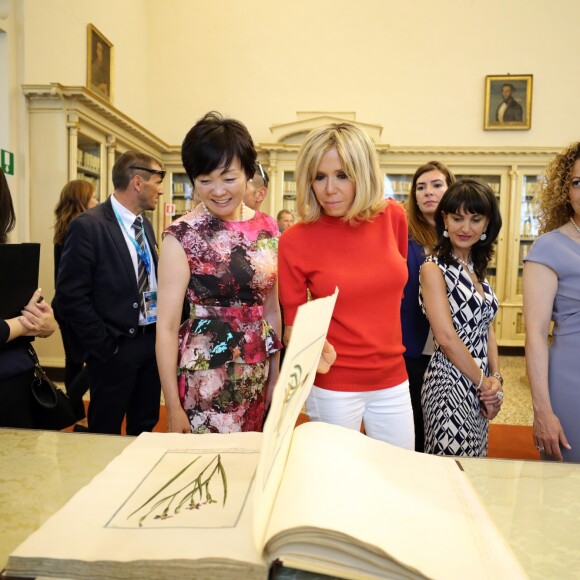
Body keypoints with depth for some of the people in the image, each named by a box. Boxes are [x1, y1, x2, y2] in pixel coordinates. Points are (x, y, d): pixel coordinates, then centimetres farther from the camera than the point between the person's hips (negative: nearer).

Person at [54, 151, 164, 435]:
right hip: (114, 348, -6)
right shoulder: (87, 226, -14)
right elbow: (71, 296, -16)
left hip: (151, 342, 7)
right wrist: (105, 345, -14)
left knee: (145, 429, 19)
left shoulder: (145, 225, 9)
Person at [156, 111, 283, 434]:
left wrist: (275, 373, 11)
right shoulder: (183, 236, -11)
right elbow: (167, 327, -10)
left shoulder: (268, 229, 1)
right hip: (205, 377, -4)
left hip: (258, 375, 5)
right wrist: (173, 407, -9)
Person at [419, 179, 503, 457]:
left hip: (480, 386, 8)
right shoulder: (434, 268, -13)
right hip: (451, 384, -7)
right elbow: (446, 337, -18)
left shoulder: (476, 268, 10)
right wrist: (483, 382, -10)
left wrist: (495, 378, -2)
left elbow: (486, 329, 11)